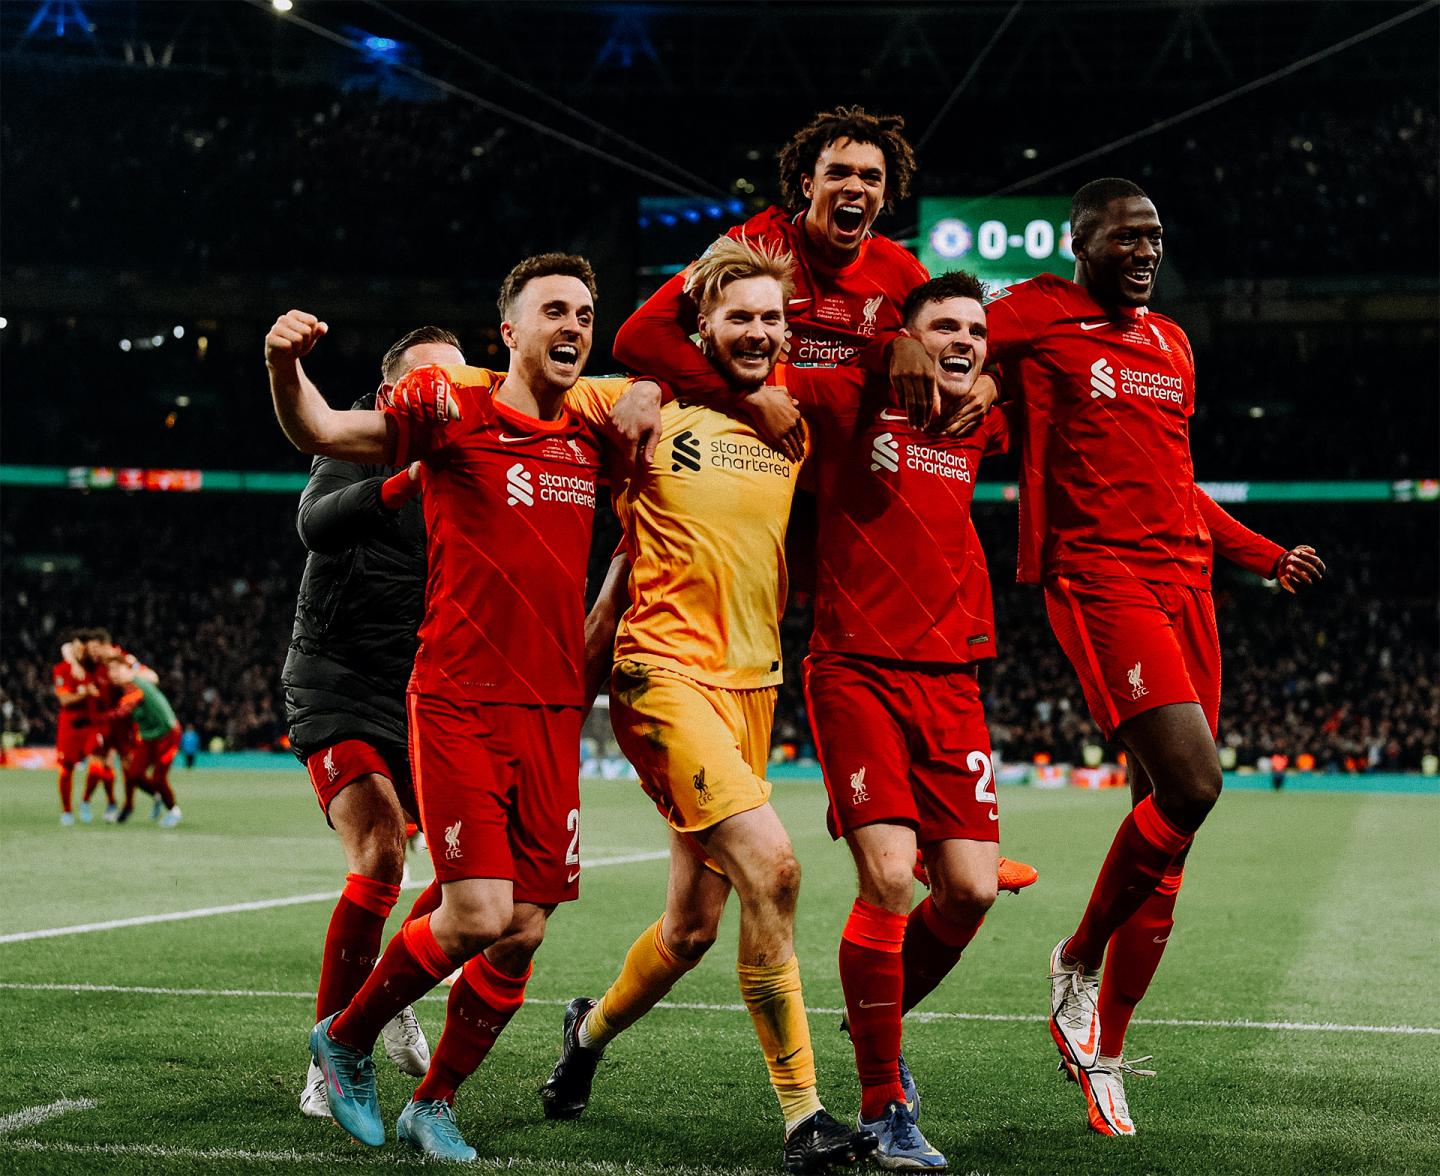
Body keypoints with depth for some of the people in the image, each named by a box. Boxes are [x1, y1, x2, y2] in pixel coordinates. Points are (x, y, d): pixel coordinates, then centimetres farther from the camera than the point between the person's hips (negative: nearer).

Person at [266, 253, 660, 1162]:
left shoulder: (596, 423, 11)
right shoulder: (454, 406, -4)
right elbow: (320, 434, -9)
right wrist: (286, 367, -27)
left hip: (554, 711, 5)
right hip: (460, 703, -5)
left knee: (524, 933, 3)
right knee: (478, 914, -13)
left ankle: (436, 1103, 22)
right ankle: (347, 1039, 13)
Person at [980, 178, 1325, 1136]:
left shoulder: (1174, 344, 21)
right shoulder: (1035, 318, 0)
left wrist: (1268, 558, 27)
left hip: (1185, 581, 7)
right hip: (1099, 579, -7)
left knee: (1166, 818, 4)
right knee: (1191, 780, -23)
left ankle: (1103, 1051, 15)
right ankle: (1079, 961, 1)